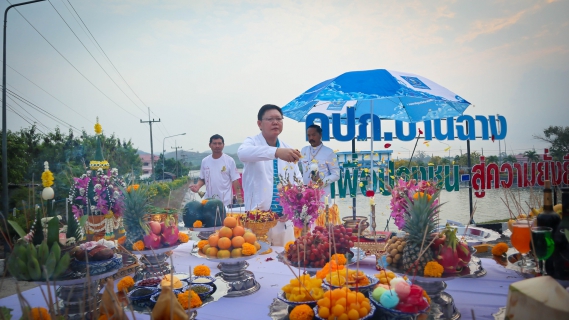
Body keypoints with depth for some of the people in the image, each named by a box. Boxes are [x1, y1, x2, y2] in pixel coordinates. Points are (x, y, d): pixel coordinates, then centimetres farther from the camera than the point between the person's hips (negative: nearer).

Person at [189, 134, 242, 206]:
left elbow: (235, 180, -4)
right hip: (208, 200, 3)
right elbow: (202, 179, 14)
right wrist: (197, 186, -7)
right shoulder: (205, 161, 6)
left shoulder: (229, 160, -4)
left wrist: (238, 196, -11)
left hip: (225, 201, -3)